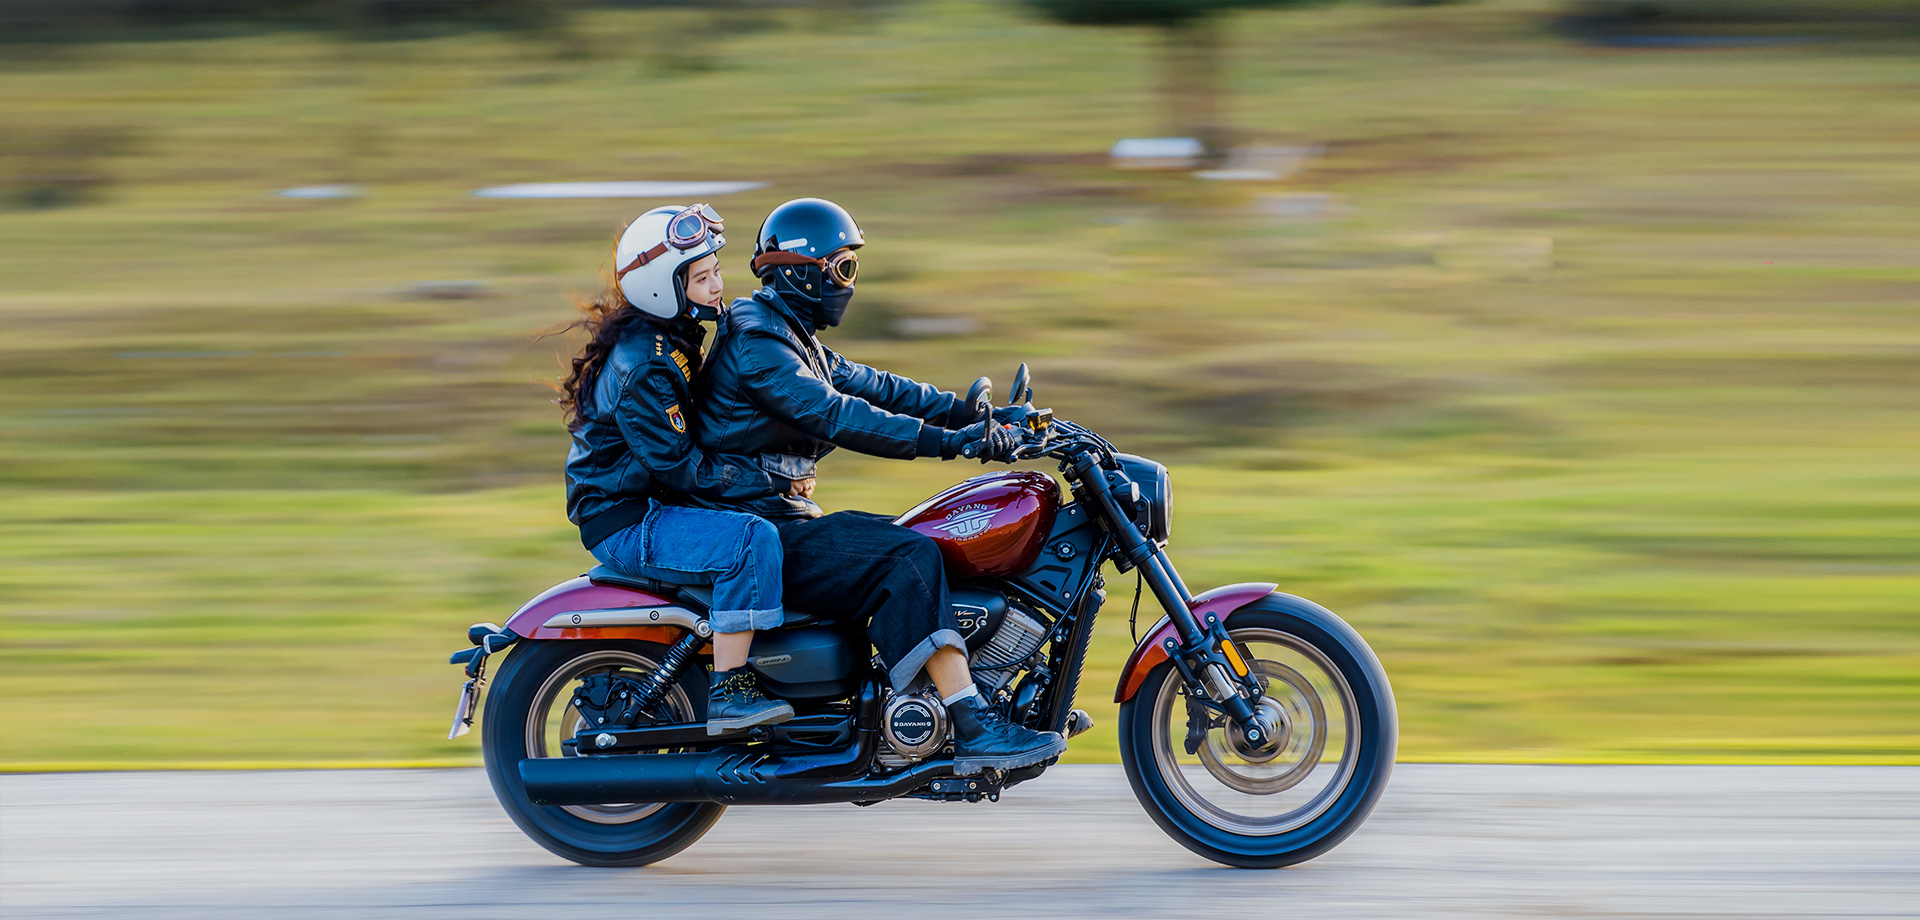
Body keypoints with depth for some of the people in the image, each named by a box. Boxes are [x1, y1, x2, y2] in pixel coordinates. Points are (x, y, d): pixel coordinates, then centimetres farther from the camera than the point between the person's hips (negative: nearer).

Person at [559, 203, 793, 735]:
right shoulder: (640, 365, -22)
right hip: (625, 523, -10)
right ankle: (727, 695, -27)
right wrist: (765, 481, -18)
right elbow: (679, 467, -23)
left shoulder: (673, 339, 9)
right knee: (753, 540, -29)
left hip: (655, 505, 10)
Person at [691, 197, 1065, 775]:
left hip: (782, 517, 11)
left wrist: (975, 415, 6)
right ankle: (974, 730, -30)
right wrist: (950, 440, -30)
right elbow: (836, 417, -26)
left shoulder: (793, 338, 19)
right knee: (907, 558, -23)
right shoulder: (756, 342, -15)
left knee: (920, 545, 9)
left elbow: (871, 387, 16)